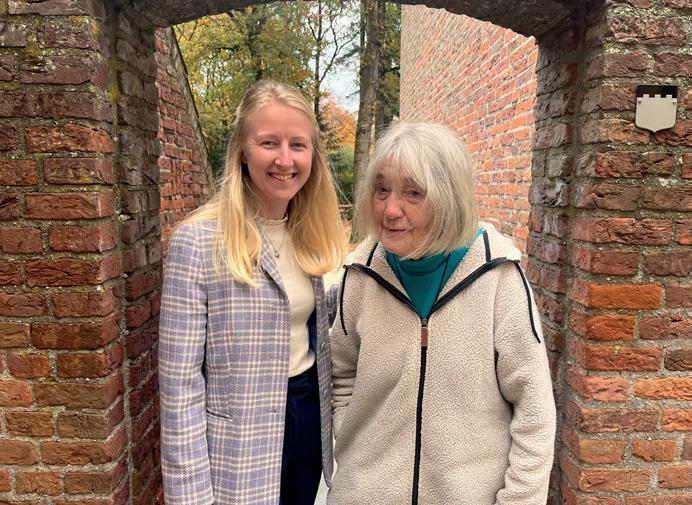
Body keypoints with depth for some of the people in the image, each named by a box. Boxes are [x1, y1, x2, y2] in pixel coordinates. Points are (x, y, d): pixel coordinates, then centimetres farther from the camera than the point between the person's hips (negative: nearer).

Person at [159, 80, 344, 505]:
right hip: (240, 447, -6)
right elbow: (179, 380, -17)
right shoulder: (198, 242, -18)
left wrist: (326, 420, 13)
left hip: (308, 421, 6)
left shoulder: (307, 236, 1)